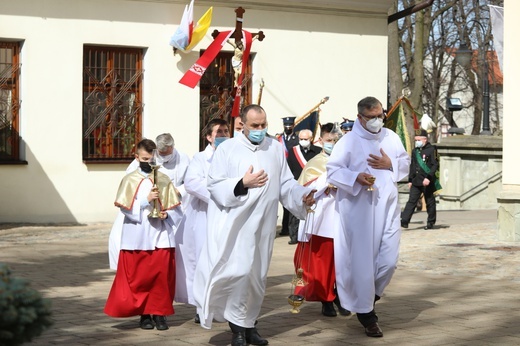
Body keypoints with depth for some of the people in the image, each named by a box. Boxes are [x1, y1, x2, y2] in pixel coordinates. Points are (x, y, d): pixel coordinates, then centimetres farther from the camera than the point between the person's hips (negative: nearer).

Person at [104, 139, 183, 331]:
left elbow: (175, 209, 6)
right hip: (137, 237, -1)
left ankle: (160, 312, 8)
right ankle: (144, 313, 13)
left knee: (162, 276, -2)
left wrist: (166, 215, -13)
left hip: (161, 236, 1)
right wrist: (146, 200, -16)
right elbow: (126, 208, -5)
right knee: (138, 277, 1)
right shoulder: (130, 180, 3)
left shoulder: (164, 180, 6)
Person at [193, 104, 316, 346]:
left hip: (263, 224, 4)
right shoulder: (227, 149, -1)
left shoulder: (275, 149, 9)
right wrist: (243, 183, -16)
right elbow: (214, 184, -5)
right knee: (239, 272, -11)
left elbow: (286, 183, 5)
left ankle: (248, 324, 20)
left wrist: (302, 195, -12)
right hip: (236, 224, -4)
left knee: (257, 275, 9)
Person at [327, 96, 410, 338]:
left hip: (387, 208, 4)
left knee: (389, 260, -1)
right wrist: (356, 178, -23)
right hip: (359, 211, -4)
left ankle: (369, 298, 25)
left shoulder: (391, 138, 9)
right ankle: (366, 313, 11)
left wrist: (390, 164, -6)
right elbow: (333, 170, -7)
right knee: (363, 261, -1)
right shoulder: (349, 141, -5)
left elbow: (406, 164, 15)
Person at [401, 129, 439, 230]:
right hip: (416, 181, 5)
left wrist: (428, 178, -20)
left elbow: (435, 165, -11)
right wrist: (410, 180, 17)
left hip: (427, 182, -5)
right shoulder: (415, 151, 13)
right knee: (412, 201, -3)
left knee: (430, 202, 6)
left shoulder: (431, 150, -6)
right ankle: (404, 221, -10)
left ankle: (431, 222, 17)